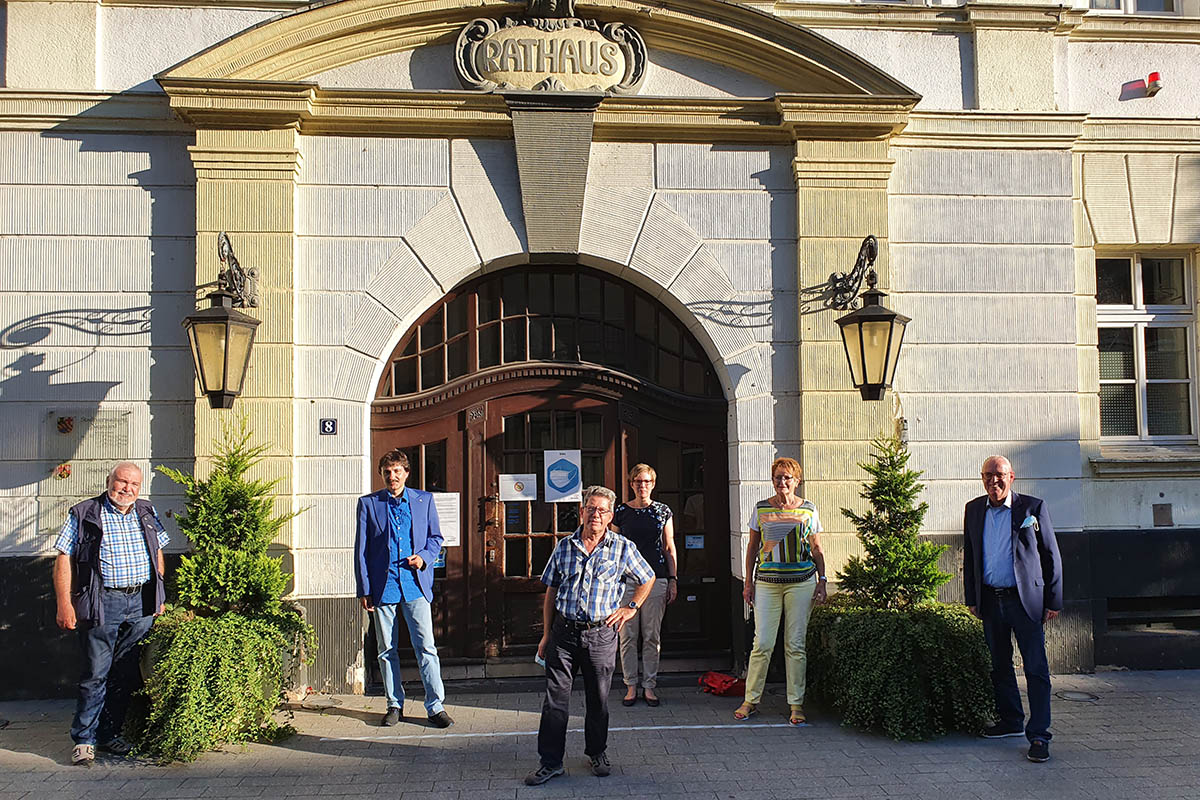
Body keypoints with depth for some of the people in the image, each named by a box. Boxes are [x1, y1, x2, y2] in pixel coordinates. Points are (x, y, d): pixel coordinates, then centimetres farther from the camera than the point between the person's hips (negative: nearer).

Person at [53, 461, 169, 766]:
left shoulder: (147, 514, 12)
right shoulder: (84, 515, -1)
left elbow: (157, 554, 20)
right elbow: (64, 558, -4)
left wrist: (159, 598, 15)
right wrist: (64, 603, -11)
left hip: (141, 603, 4)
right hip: (102, 603, -4)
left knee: (127, 673, 8)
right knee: (96, 674, -3)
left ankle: (110, 733, 20)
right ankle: (84, 739, 7)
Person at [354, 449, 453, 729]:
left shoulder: (424, 500, 8)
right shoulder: (368, 503, 5)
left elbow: (435, 537, 15)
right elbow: (361, 550, 5)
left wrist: (424, 556, -7)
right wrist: (364, 590, 1)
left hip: (416, 584, 0)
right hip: (383, 587, 1)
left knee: (426, 646, -5)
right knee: (387, 650, 8)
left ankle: (436, 706, 1)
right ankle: (394, 704, 20)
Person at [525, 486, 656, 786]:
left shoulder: (623, 548, 1)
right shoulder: (565, 546, 5)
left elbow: (648, 579, 16)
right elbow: (551, 592, 10)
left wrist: (630, 608, 6)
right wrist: (546, 635, 8)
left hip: (601, 634, -1)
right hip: (563, 631, 1)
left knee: (598, 699, 10)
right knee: (555, 698, 1)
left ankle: (597, 753, 30)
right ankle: (550, 762, 10)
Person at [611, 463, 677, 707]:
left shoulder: (663, 511, 6)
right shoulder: (621, 511, 5)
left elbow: (669, 548, 9)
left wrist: (673, 580, 4)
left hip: (656, 579, 0)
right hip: (626, 579, 0)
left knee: (652, 636, 4)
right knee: (627, 636, 2)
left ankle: (649, 686, 13)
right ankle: (631, 685, 12)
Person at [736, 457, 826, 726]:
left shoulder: (808, 510, 5)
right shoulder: (761, 509, 6)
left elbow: (817, 549, 10)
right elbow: (753, 547, 11)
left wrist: (821, 581, 3)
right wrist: (749, 582, 6)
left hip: (801, 582, 0)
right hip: (767, 582, 0)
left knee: (795, 644, 3)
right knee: (762, 643, -2)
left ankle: (796, 704, 11)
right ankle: (750, 701, 9)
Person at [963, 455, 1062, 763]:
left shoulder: (1033, 507, -3)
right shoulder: (973, 510, 9)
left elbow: (1051, 556, 0)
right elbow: (969, 556, 16)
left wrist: (1053, 601, -3)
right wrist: (971, 598, 12)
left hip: (1025, 599, -4)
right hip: (990, 600, 4)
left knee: (1036, 668, -6)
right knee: (1000, 665, 14)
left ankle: (1038, 735, -2)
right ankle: (1011, 721, 28)